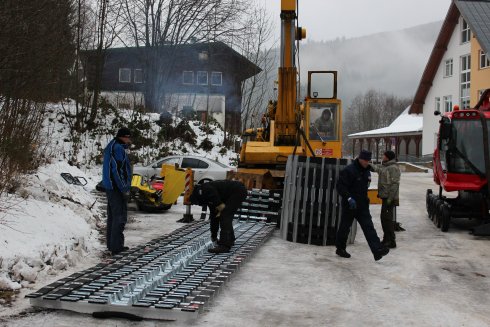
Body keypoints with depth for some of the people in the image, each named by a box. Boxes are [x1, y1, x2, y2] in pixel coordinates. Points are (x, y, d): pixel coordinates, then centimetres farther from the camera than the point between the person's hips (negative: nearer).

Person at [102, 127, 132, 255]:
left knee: (112, 216, 15)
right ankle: (116, 246, -6)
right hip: (117, 188, -11)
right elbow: (117, 170, -21)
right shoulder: (118, 148, -15)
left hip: (110, 187, 11)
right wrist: (125, 189, -17)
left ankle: (112, 244, 22)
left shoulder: (111, 147, 17)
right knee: (119, 217, -7)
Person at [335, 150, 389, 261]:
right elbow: (340, 186, -19)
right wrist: (349, 198, -27)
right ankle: (340, 248, 24)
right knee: (345, 227, 7)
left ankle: (377, 250, -14)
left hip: (362, 205, 6)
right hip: (350, 205, -6)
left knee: (369, 227, -5)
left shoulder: (366, 171, 11)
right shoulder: (348, 170, -15)